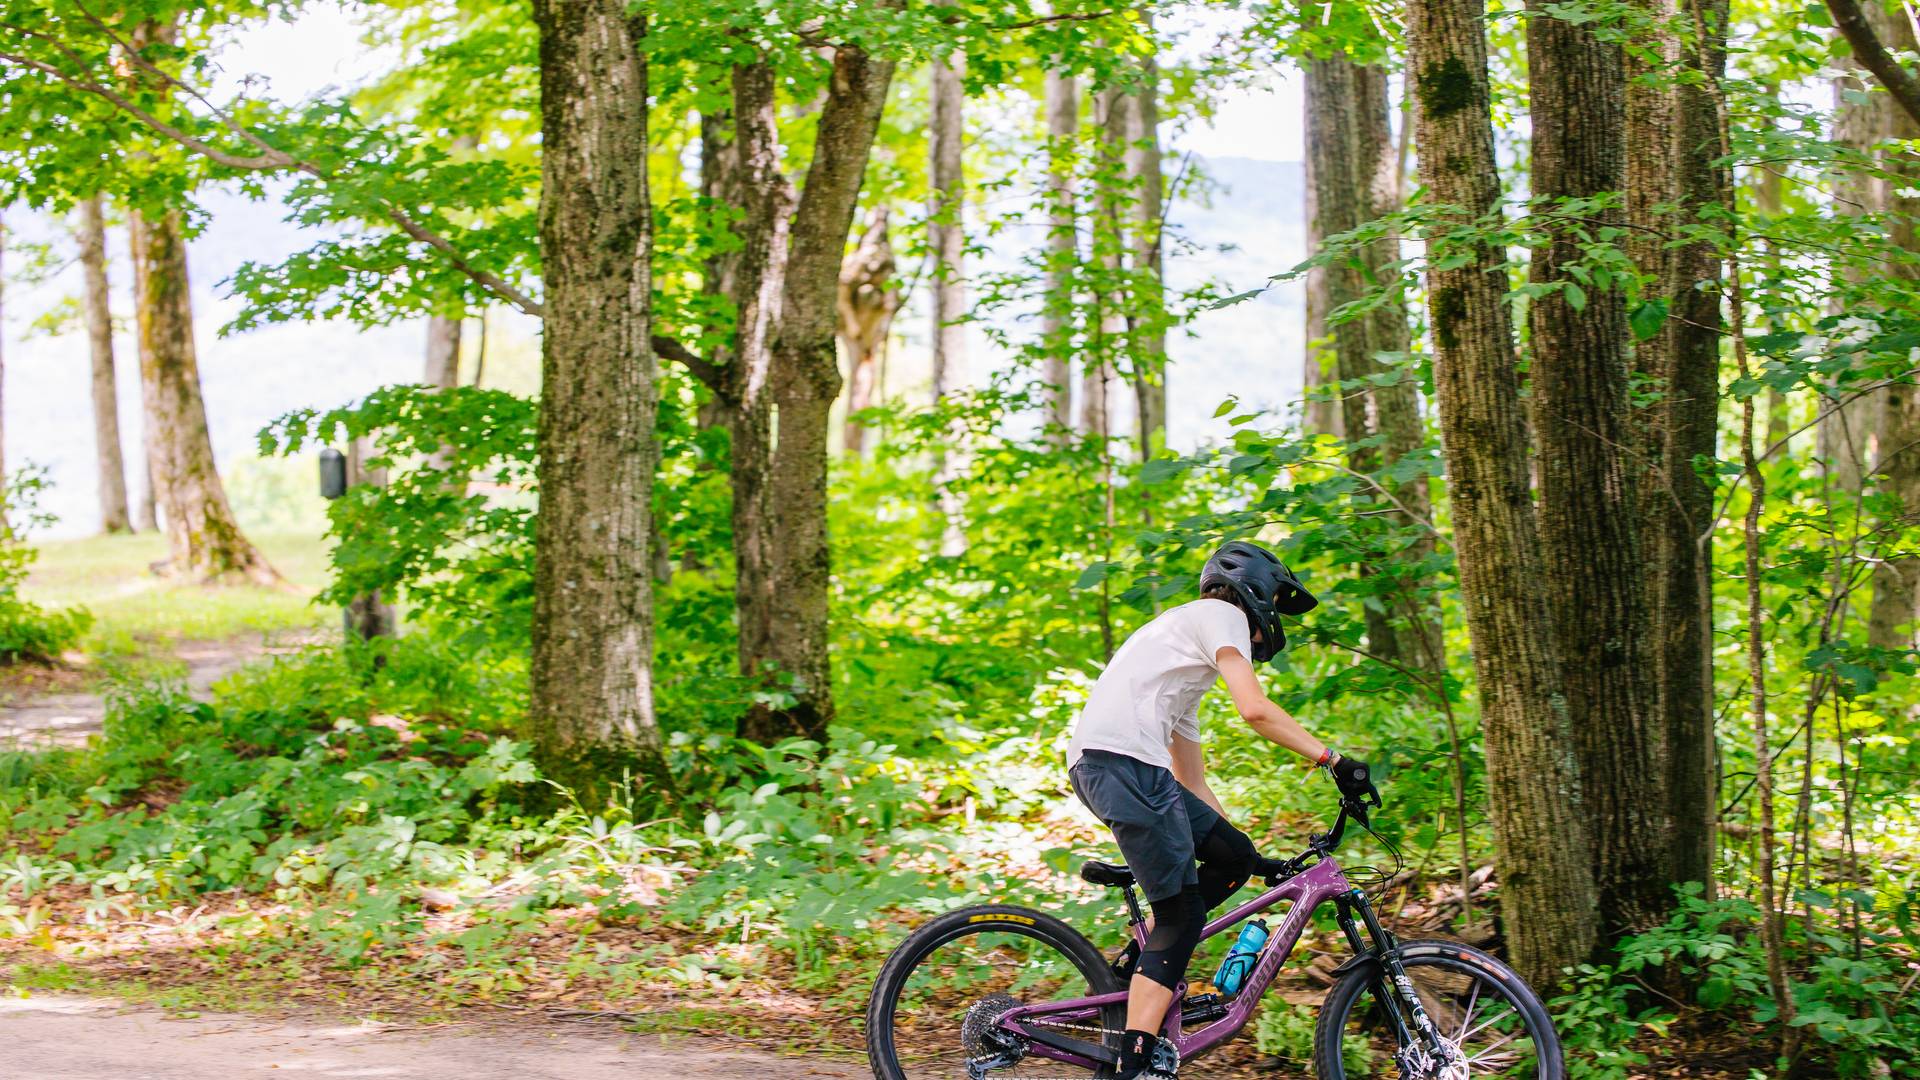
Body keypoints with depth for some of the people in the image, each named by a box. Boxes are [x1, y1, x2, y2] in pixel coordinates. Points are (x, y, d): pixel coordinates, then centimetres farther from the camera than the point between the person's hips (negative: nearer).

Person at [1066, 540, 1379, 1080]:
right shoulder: (1221, 613, 8)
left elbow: (1193, 786, 35)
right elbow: (1255, 709, -9)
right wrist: (1333, 761, -6)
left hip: (1095, 766, 9)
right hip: (1124, 756, -9)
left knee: (1234, 856, 12)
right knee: (1181, 913, -7)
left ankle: (1138, 966, 8)